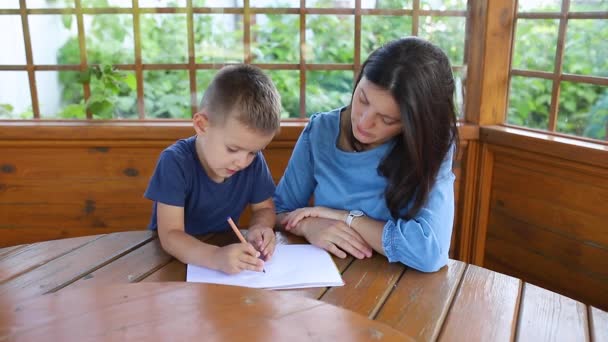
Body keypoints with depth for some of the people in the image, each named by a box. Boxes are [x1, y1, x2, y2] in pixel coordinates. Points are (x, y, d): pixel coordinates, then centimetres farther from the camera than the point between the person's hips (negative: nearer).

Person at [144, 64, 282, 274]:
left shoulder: (254, 162, -10)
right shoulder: (175, 162, -23)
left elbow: (264, 208, 3)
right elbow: (170, 235, -28)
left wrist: (259, 228, -22)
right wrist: (215, 258, -46)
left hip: (225, 249, 5)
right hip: (173, 260, -4)